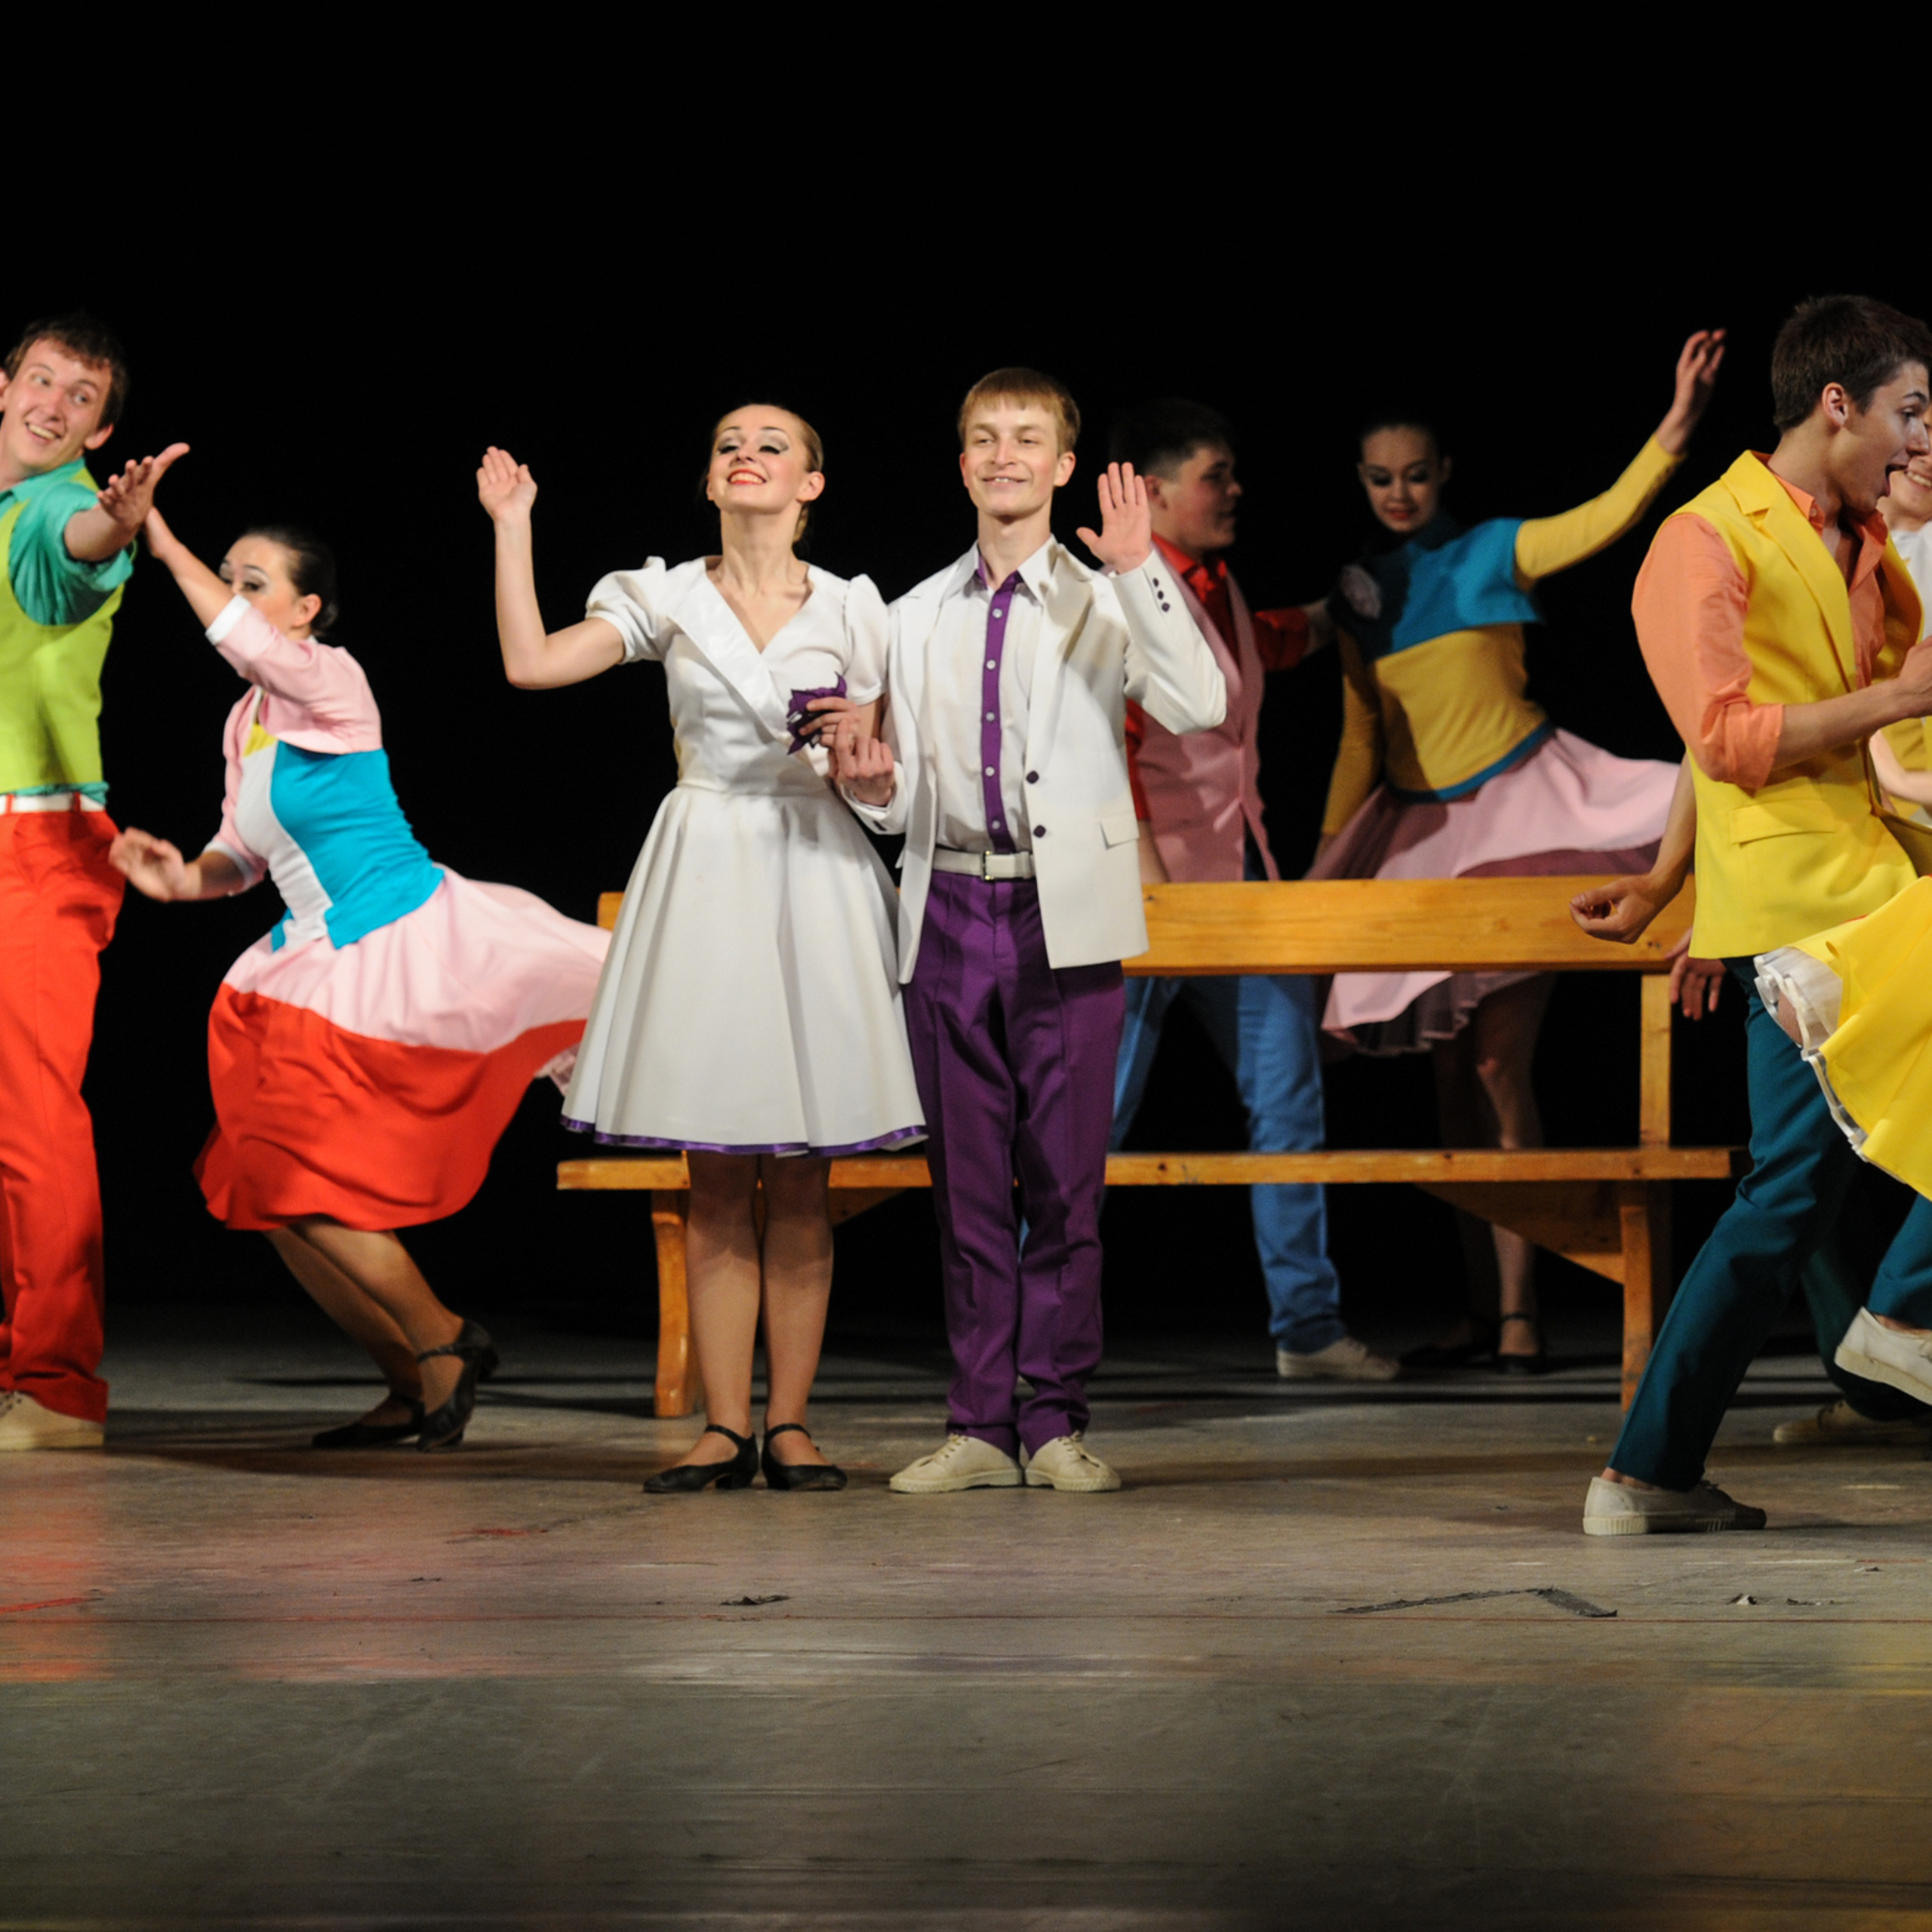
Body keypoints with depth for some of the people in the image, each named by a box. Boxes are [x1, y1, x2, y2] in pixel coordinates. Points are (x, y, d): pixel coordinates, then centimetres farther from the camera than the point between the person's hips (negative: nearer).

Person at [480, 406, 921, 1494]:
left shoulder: (851, 609, 7)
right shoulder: (668, 599, 6)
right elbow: (532, 662, -7)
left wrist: (860, 742, -11)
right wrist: (511, 527, -4)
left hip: (815, 874, 0)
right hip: (705, 870, 0)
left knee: (802, 1181, 0)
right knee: (717, 1179, 0)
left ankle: (790, 1423, 5)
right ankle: (725, 1427, 3)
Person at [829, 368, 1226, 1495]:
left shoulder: (1106, 607, 4)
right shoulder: (918, 618, 14)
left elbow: (1201, 708, -15)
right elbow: (912, 803, 15)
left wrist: (1141, 570, -19)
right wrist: (874, 788, -8)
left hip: (1066, 917, -3)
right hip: (951, 912, 3)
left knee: (1066, 1180, -2)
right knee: (968, 1182, 5)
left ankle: (1056, 1422, 4)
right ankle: (981, 1427, 10)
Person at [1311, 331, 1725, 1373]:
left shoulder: (1492, 552, -2)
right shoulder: (1359, 594, 10)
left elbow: (1606, 516, -16)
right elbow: (1359, 735, 13)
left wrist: (1677, 424, -29)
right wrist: (1329, 849, 7)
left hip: (1516, 809, -5)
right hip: (1420, 834, 5)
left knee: (1498, 1061, -12)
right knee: (1452, 1074, 6)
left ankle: (1520, 1312, -10)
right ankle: (1481, 1309, 12)